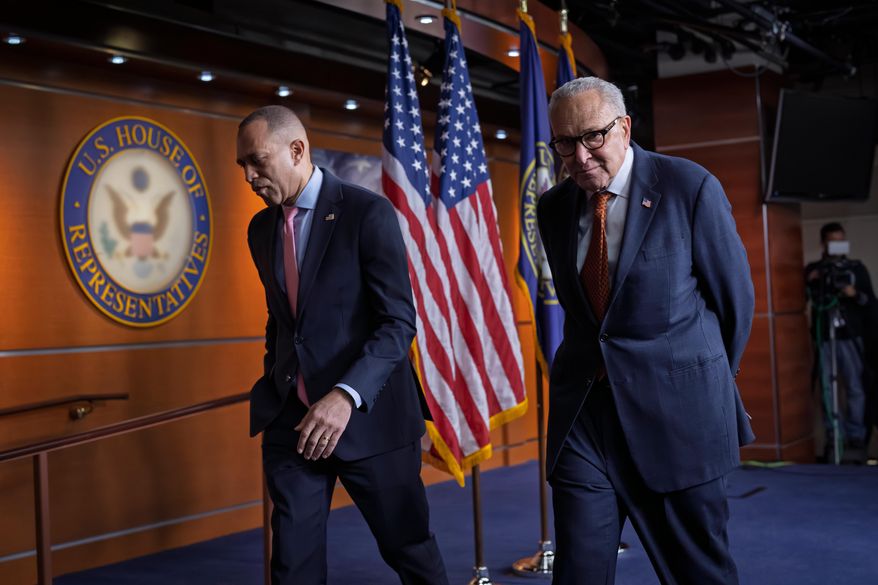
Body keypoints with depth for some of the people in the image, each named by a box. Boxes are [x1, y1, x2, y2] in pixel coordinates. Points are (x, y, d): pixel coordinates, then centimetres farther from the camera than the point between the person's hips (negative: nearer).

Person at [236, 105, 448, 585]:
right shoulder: (261, 228, 10)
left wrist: (346, 395, -26)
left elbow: (399, 322, -16)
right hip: (291, 419, 5)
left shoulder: (368, 212, -10)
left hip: (368, 414, -5)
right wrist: (275, 385, 14)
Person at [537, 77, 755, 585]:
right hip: (583, 408, 4)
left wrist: (711, 384, 11)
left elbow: (735, 296, 1)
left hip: (677, 409, -3)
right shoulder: (554, 207, 7)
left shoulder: (691, 187, -7)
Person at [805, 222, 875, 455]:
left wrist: (856, 295, -13)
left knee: (855, 388, -2)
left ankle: (856, 435, 7)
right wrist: (810, 282, -7)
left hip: (850, 336, 0)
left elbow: (871, 301, 6)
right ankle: (833, 436, 7)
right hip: (823, 337, 1)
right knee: (827, 388, 1)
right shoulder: (813, 269, 8)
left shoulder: (857, 268, 7)